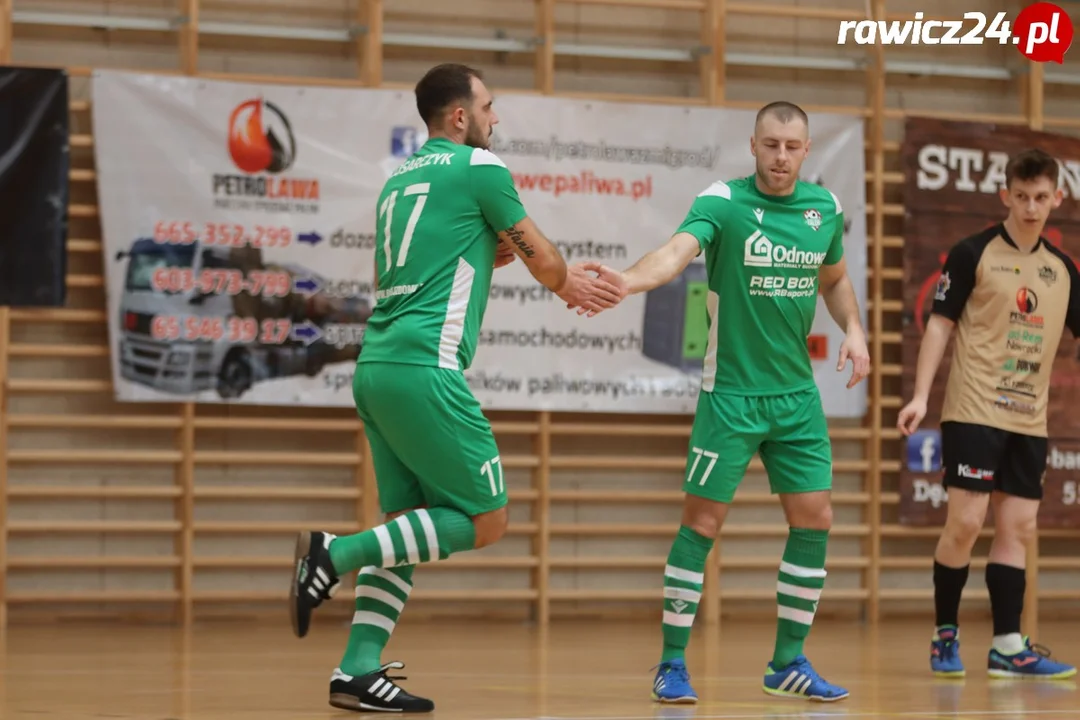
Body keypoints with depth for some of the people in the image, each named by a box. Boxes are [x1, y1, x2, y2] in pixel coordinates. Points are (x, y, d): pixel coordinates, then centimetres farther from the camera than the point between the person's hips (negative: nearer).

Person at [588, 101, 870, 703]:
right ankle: (672, 665, 4)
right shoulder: (722, 202, -13)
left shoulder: (826, 207, 4)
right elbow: (678, 251, -31)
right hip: (731, 393, -5)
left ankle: (789, 661, 18)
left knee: (814, 520, 4)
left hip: (798, 394, 5)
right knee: (703, 522, -5)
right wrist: (629, 280, -52)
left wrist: (853, 328, 5)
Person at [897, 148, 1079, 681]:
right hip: (975, 411, -5)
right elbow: (940, 323, -3)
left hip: (1029, 419, 5)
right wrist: (920, 395, -10)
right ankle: (944, 635, 7)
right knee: (965, 522, -8)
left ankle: (1007, 647, 6)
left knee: (1017, 528, 4)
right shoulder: (974, 253, -3)